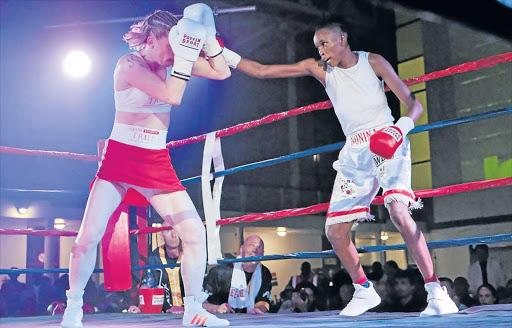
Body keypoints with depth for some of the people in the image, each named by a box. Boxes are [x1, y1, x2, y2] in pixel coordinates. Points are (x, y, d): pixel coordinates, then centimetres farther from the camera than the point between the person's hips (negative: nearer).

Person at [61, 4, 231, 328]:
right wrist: (186, 54, -23)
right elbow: (172, 95, -26)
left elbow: (222, 72, 6)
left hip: (157, 163, 5)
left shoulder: (171, 60, 4)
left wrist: (207, 38, -5)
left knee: (196, 233, -5)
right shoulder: (129, 64, -13)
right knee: (88, 237, -8)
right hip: (120, 156, -4)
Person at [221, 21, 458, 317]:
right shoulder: (319, 69, 8)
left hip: (388, 145, -4)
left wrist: (402, 127, -25)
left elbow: (414, 104, -4)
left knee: (399, 211, -28)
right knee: (335, 231, 0)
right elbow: (262, 71, 5)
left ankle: (436, 292, -20)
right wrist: (225, 54, -4)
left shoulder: (373, 62, -1)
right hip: (356, 153, 5)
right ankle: (364, 291, 21)